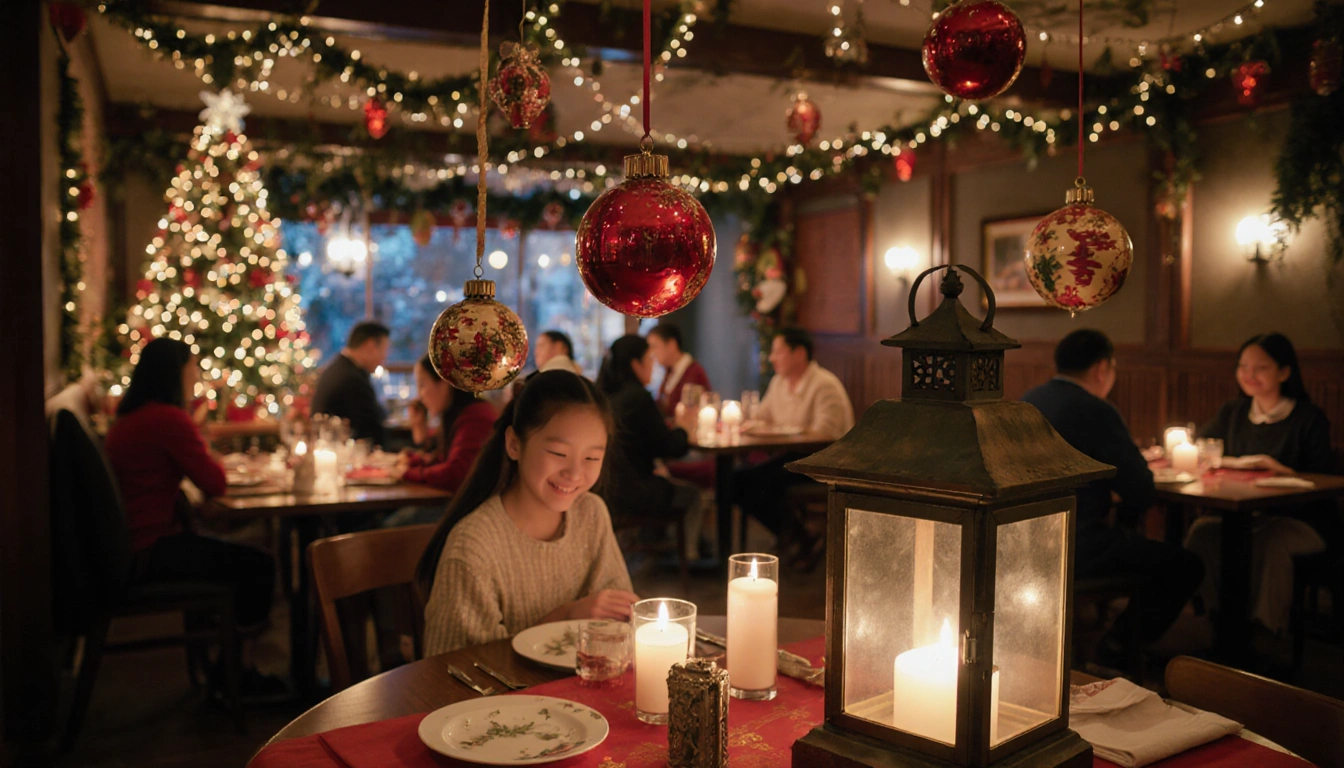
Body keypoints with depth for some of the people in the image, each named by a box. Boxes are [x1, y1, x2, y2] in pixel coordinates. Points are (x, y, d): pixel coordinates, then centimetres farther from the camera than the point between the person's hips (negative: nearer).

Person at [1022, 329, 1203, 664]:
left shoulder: (1028, 401, 8)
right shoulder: (1095, 411, -16)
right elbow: (1143, 492, -13)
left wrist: (1129, 460, 20)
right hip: (1075, 549, -9)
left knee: (1127, 537, 32)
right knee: (1186, 566, 4)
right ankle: (1116, 653, 10)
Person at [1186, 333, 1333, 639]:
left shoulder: (1309, 418, -5)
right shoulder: (1233, 413, 12)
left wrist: (1278, 468, -26)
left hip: (1302, 520, -4)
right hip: (1245, 514, 4)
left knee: (1268, 540, -36)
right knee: (1203, 531, -25)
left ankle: (1264, 632, -24)